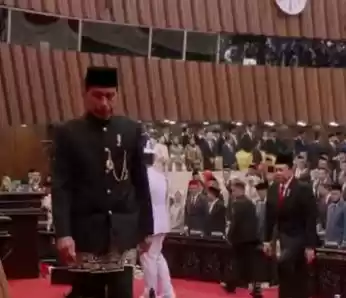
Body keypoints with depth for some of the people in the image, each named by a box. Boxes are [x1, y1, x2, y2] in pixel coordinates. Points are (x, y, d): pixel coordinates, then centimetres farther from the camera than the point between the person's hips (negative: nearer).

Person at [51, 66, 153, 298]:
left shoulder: (132, 130, 7)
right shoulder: (67, 133, 0)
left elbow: (141, 183, 9)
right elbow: (60, 187, -5)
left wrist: (146, 227, 8)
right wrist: (63, 233, -14)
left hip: (123, 232, 2)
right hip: (85, 233, -2)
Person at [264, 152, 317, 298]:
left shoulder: (303, 189, -16)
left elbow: (311, 218, -16)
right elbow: (270, 216, 9)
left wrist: (310, 246, -19)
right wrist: (267, 239, 7)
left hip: (299, 237, -6)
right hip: (283, 237, 6)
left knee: (283, 262, -26)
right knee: (296, 279, 10)